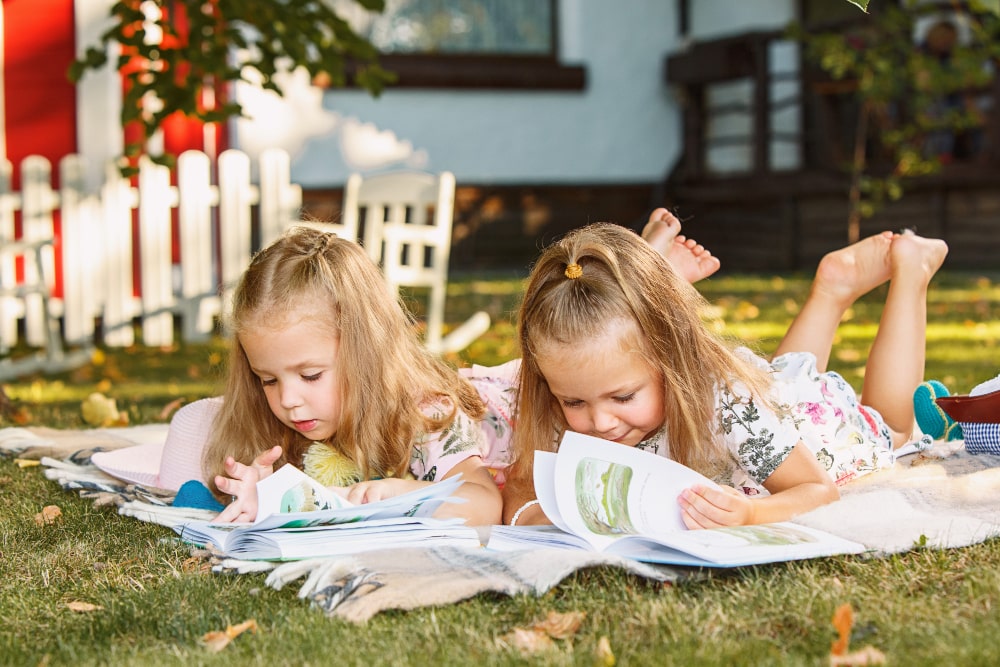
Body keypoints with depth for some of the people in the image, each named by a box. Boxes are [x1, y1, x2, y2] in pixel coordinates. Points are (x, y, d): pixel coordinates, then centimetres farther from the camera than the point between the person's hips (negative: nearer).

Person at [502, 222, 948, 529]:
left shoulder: (733, 405, -50)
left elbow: (820, 490, -39)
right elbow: (518, 481, -27)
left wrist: (749, 514, -61)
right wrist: (530, 515, -52)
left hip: (824, 415, -3)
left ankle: (906, 266, 43)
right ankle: (838, 282, 48)